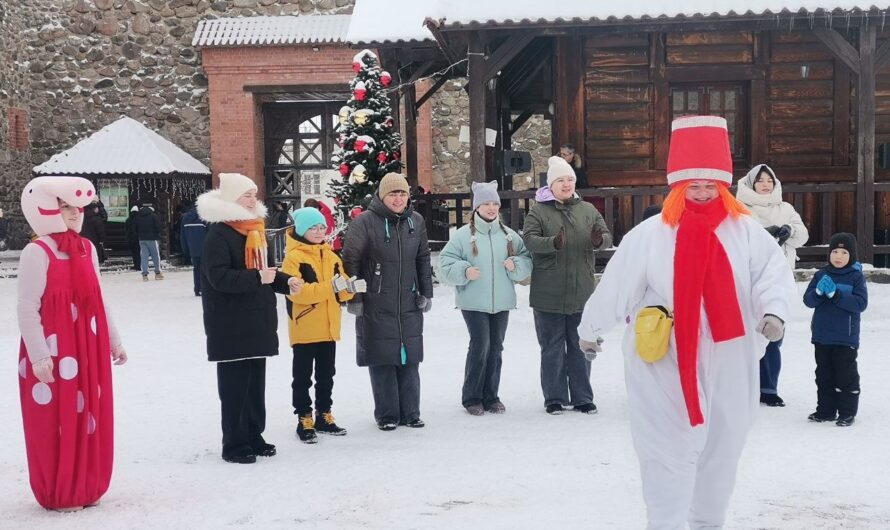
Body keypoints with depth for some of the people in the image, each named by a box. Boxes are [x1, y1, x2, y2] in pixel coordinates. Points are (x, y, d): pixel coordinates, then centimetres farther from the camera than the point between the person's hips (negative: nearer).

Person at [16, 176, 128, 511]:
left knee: (89, 417, 13)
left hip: (89, 350, 7)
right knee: (56, 423, 4)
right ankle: (58, 495, 18)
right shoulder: (37, 252, -13)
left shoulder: (87, 248, 9)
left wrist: (113, 341, 17)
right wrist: (39, 356, -20)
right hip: (53, 353, -7)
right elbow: (27, 309, -16)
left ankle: (86, 488, 27)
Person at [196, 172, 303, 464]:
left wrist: (285, 281, 6)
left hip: (257, 322, 8)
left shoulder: (254, 230, 15)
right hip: (231, 326, -8)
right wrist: (257, 278, -27)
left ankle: (253, 437, 24)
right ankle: (234, 444, 7)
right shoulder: (218, 234, -13)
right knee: (234, 385, -2)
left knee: (255, 382, 14)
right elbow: (218, 277, -23)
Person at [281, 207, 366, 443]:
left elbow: (340, 290, 11)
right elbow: (296, 291, -22)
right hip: (304, 328, -6)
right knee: (303, 377, 3)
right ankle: (304, 419, 11)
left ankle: (324, 415, 26)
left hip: (328, 327, 6)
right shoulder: (294, 257, -11)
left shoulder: (331, 256, 10)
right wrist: (330, 287, -27)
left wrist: (351, 287, -13)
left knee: (326, 375, 15)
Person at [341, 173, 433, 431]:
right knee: (382, 360, 1)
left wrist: (426, 292, 10)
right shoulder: (364, 222, -9)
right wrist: (353, 298, -8)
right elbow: (350, 260, -7)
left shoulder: (416, 221, 6)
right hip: (376, 305, -4)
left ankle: (410, 412, 19)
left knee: (410, 359, 8)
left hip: (409, 304, 4)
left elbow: (423, 259, 14)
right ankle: (387, 415, 11)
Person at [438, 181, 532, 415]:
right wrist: (464, 271, -21)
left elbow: (527, 260, 10)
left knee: (496, 348, 9)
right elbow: (446, 263, -5)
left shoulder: (509, 235, 7)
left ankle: (491, 396, 20)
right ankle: (471, 397, 6)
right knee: (480, 345, -9)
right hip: (474, 302, -4)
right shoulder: (464, 234, -4)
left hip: (501, 302, 4)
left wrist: (515, 265, -11)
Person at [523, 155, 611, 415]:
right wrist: (553, 243, -34)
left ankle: (582, 398, 21)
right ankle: (554, 398, 18)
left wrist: (599, 240, -20)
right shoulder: (538, 210, -2)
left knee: (580, 347, 11)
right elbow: (529, 239, -15)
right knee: (552, 348, 7)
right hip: (548, 294, -2)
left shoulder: (588, 210, 8)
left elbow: (607, 236, 4)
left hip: (582, 292, 3)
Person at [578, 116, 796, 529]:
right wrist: (589, 330, 7)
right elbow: (615, 288, -2)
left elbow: (773, 272, -8)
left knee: (721, 451, 18)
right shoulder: (650, 234, -10)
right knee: (670, 455, -4)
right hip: (666, 367, -3)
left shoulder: (745, 230, -3)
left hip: (728, 367, 4)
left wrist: (774, 309, -29)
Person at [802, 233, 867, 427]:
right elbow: (808, 300, 2)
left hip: (846, 338, -4)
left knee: (846, 375, 1)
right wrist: (819, 292, -19)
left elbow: (861, 303, -14)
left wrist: (836, 294, -22)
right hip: (822, 336, 4)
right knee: (824, 375, 12)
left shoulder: (856, 277, -4)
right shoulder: (821, 275, 6)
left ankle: (847, 412, 10)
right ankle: (825, 410, 22)